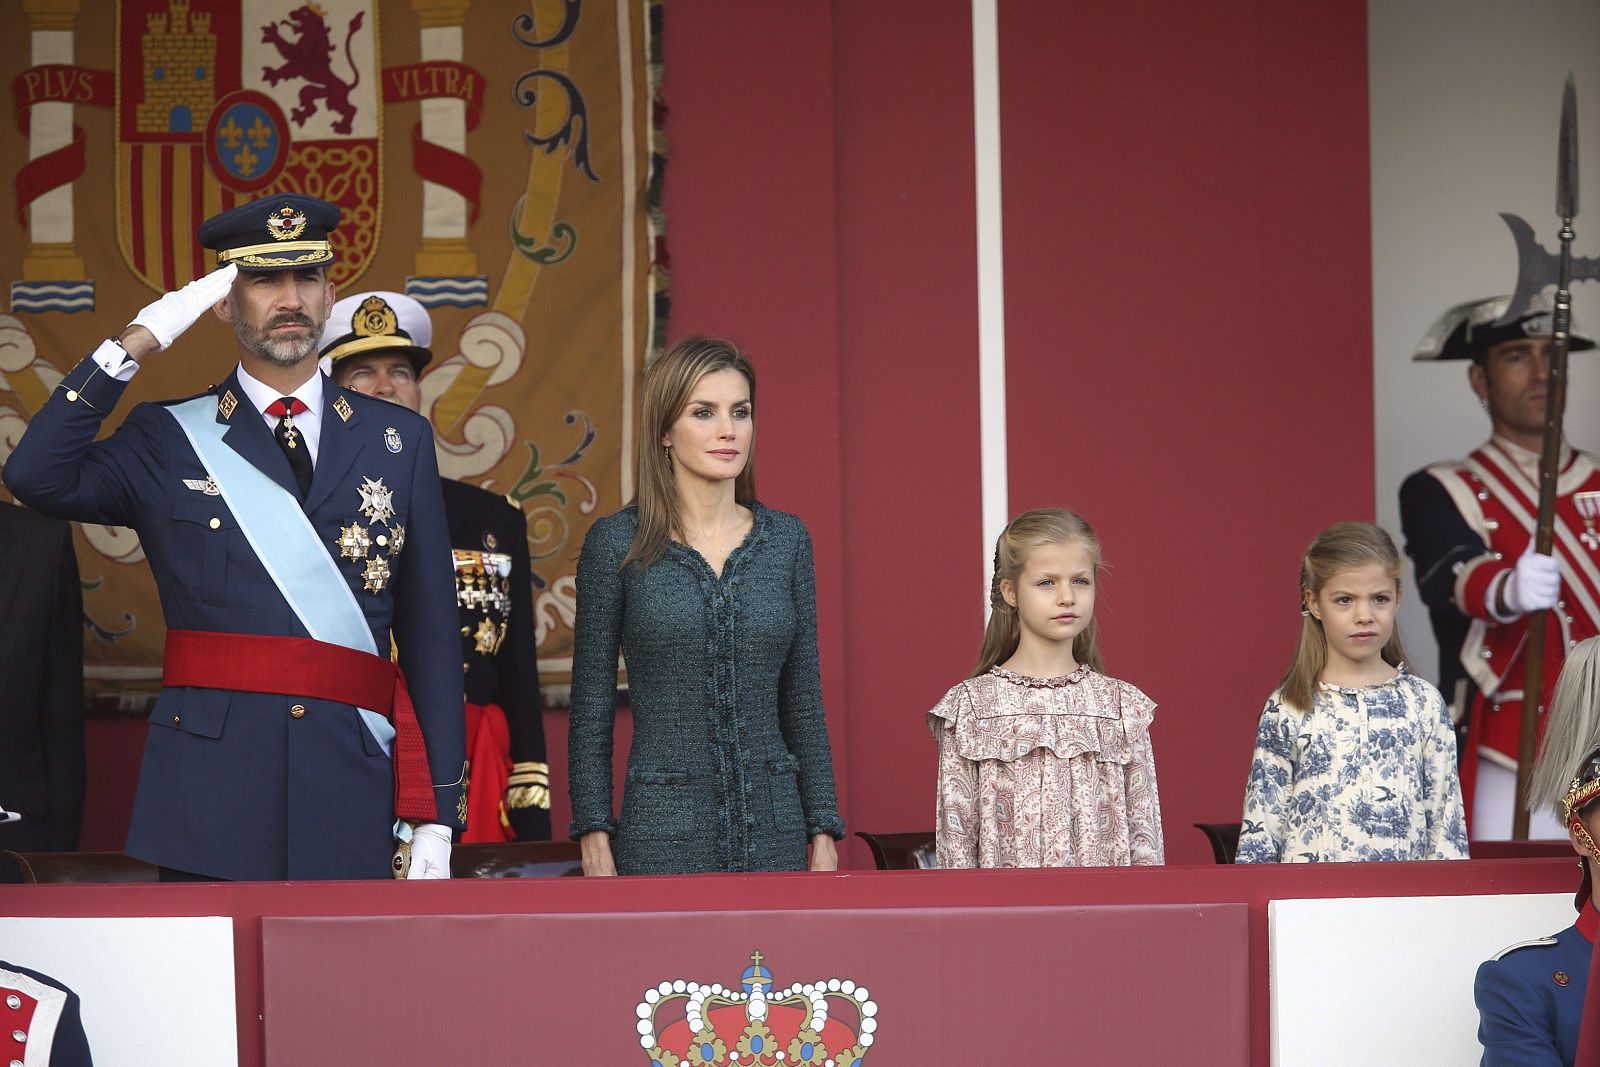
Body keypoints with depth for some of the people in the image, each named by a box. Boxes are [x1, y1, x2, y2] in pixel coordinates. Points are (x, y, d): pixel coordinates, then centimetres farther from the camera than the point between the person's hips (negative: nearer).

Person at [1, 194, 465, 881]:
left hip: (355, 804, 1)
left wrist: (435, 817, 3)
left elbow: (430, 637, 9)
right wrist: (133, 347, -12)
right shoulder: (168, 439, 8)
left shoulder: (400, 442, 12)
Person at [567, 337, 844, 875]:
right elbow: (591, 707, 1)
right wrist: (594, 833, -5)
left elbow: (803, 700, 11)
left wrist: (823, 832, 5)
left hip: (774, 826, 3)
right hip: (663, 828, -3)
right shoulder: (616, 543, -1)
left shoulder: (786, 539, 8)